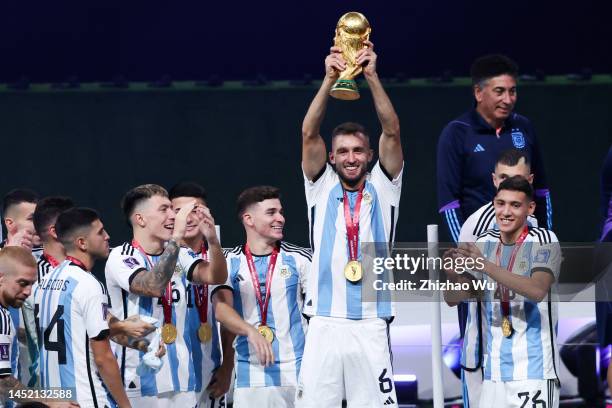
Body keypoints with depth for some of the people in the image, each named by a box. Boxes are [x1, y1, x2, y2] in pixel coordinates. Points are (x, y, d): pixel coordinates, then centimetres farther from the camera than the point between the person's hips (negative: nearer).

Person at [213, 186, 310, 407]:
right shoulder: (230, 263, 5)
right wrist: (251, 332, -27)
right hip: (250, 376, 0)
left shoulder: (299, 259, 4)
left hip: (298, 372, 0)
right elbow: (222, 309, -7)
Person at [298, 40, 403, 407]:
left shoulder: (383, 188, 9)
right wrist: (330, 79, -11)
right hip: (325, 324, 0)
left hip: (371, 325, 0)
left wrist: (372, 76, -10)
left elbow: (392, 132, -2)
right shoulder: (321, 188, 10)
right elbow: (309, 134, -2)